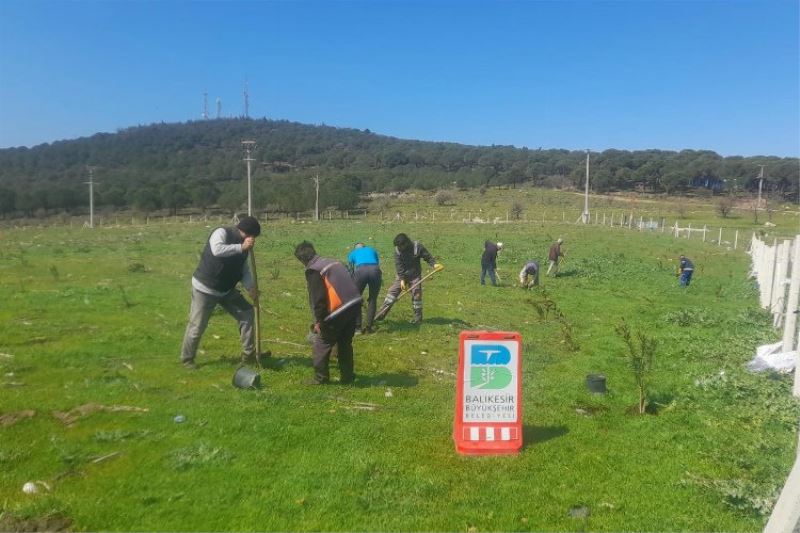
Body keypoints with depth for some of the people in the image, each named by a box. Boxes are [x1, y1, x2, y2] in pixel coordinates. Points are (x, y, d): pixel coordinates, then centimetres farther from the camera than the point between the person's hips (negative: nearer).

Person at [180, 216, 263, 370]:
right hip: (205, 288, -7)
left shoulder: (243, 246, 3)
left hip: (226, 289, 7)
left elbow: (244, 270, 4)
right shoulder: (222, 233, -19)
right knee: (197, 326, 1)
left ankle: (249, 354, 9)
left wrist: (251, 287, -13)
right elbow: (217, 250, -40)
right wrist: (241, 247, -38)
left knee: (247, 312, 1)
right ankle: (187, 359, 23)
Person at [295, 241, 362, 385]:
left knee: (321, 344, 8)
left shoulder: (313, 270, -6)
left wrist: (319, 320, -7)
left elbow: (317, 298, -13)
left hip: (338, 311, -8)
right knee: (345, 343, 21)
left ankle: (320, 378, 14)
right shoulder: (332, 262, 20)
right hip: (355, 305, 8)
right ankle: (347, 377, 26)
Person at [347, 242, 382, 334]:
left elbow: (351, 271, 30)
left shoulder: (352, 253, 33)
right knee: (373, 300, 18)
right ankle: (369, 327, 19)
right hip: (375, 270, 1)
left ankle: (357, 327, 16)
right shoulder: (372, 250, 37)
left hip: (360, 271, -1)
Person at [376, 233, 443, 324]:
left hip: (415, 275, -2)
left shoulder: (417, 246, -16)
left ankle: (418, 318, 11)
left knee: (416, 295, -2)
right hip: (402, 275, 2)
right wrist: (402, 279, -20)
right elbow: (398, 265, -15)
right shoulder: (397, 250, -11)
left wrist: (434, 264, -30)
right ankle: (381, 314, 1)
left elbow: (427, 256, -11)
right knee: (392, 292, -4)